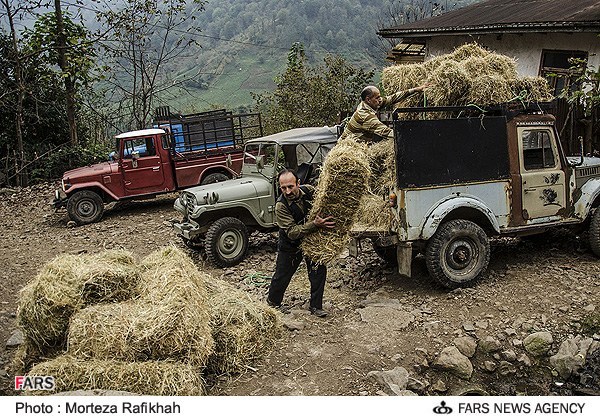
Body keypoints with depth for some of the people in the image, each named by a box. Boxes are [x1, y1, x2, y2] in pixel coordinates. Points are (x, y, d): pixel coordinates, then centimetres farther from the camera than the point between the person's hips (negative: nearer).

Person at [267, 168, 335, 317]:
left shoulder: (309, 190, -18)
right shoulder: (281, 206, -29)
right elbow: (292, 232, -34)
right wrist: (314, 224, -45)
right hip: (291, 245, -3)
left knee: (319, 271, 1)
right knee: (282, 275, 10)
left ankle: (316, 306, 17)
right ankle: (273, 302, 35)